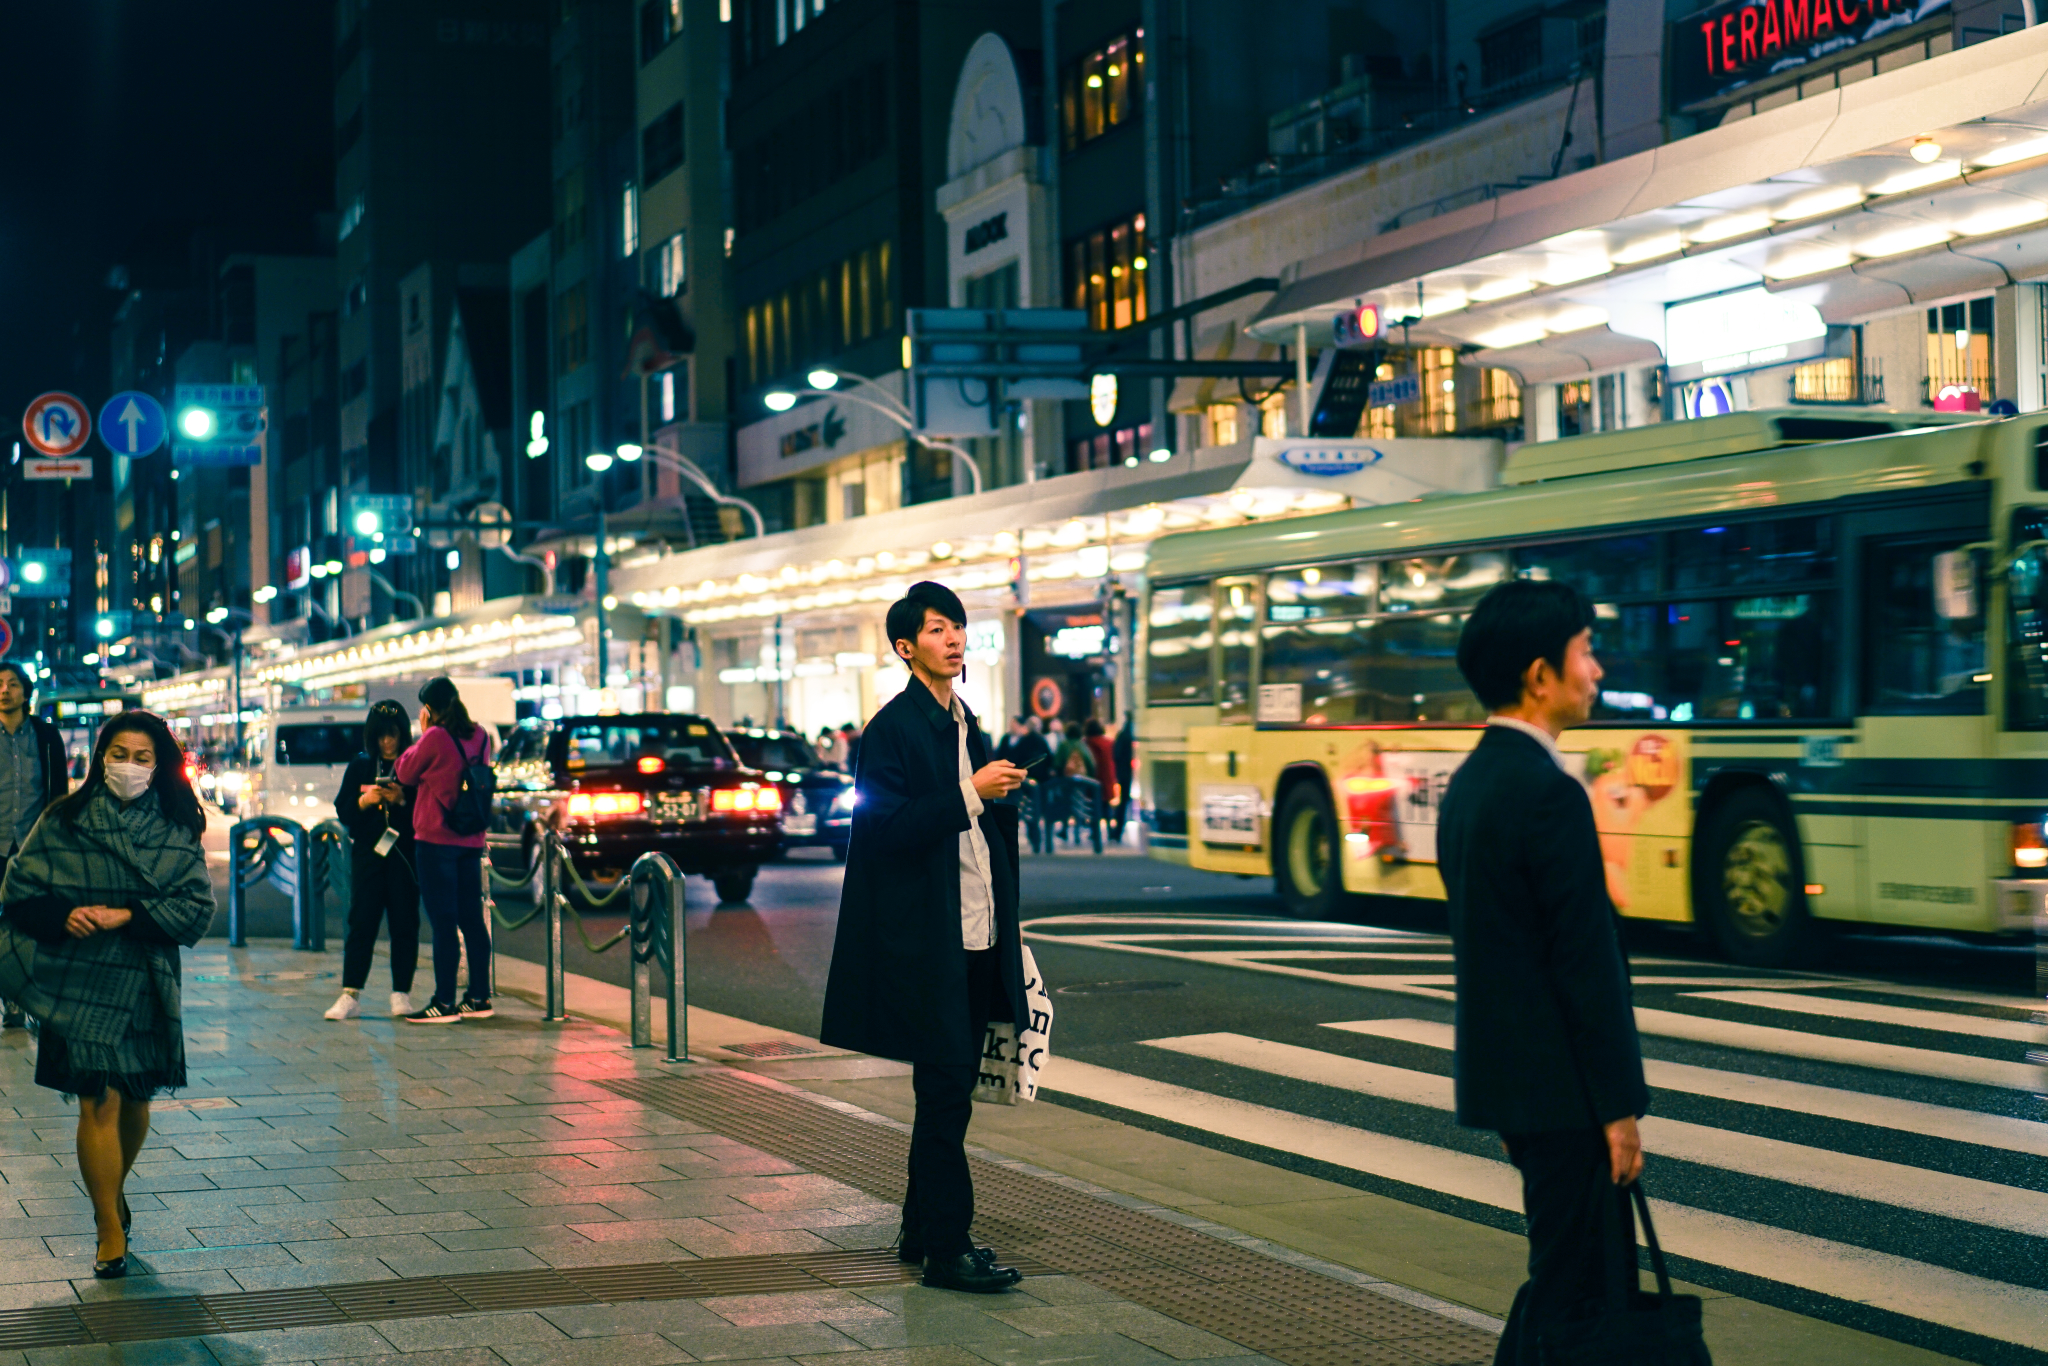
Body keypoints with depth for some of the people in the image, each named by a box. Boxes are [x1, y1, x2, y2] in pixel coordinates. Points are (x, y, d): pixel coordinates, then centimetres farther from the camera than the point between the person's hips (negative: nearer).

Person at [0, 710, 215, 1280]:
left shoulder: (176, 830, 2)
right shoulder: (63, 821, 0)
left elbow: (197, 906, -3)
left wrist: (127, 917, -15)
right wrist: (63, 915, -18)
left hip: (146, 982, 2)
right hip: (78, 981, -2)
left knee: (135, 1099, 13)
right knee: (99, 1102, -8)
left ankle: (114, 1187, 42)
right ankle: (110, 1230, 2)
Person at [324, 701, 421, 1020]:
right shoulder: (359, 766, 10)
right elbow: (343, 811, 7)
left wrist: (402, 800, -18)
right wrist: (364, 801, -11)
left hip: (405, 854, -2)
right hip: (367, 853, 2)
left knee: (404, 922, 0)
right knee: (361, 922, -2)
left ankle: (401, 994, 5)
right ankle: (350, 994, -1)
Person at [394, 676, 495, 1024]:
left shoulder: (435, 737, -14)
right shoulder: (479, 736, 6)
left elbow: (405, 773, -2)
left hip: (436, 839, -7)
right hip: (471, 840, 7)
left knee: (443, 923, -5)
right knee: (472, 920, 10)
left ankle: (444, 1002, -5)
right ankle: (480, 998, 13)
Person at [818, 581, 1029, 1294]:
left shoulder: (966, 727, 16)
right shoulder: (892, 729, -9)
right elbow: (887, 828, -19)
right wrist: (969, 794, -22)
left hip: (975, 941, 8)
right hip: (925, 943, -8)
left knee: (951, 1088, 12)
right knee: (946, 1088, -9)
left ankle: (923, 1231, 21)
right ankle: (947, 1249, -6)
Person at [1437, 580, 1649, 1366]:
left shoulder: (1471, 780, 11)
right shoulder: (1548, 794, -19)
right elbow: (1587, 963, -20)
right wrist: (1619, 1106, -16)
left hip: (1503, 1072, 10)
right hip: (1559, 1087, -10)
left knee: (1602, 1272, 17)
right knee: (1569, 1289, -2)